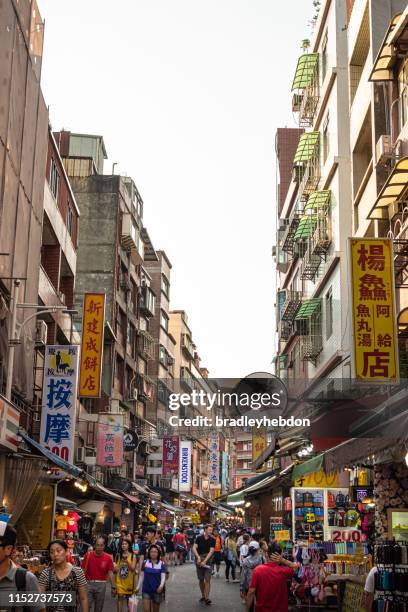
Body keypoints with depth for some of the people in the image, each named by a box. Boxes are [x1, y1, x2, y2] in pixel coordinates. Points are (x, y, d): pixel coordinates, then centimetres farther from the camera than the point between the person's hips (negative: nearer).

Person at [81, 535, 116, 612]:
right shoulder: (88, 555, -5)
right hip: (88, 583, -1)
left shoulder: (108, 558, -3)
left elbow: (110, 573, -1)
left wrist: (113, 587, -7)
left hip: (101, 585, 1)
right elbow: (83, 571, -2)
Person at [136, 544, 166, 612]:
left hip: (157, 591, 0)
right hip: (146, 590, 0)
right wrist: (138, 587, 6)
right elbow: (142, 576, 7)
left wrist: (161, 586, -28)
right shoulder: (145, 563, 0)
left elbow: (163, 576, -11)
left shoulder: (161, 564, -4)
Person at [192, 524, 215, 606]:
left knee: (207, 580, -10)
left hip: (208, 561, -1)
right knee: (201, 580, 9)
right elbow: (194, 548, -11)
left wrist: (204, 561, -21)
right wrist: (198, 557, -27)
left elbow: (211, 551, -12)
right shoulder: (199, 538, -3)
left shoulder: (212, 540, -4)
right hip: (199, 561, 1)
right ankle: (203, 596, 23)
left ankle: (207, 598, -13)